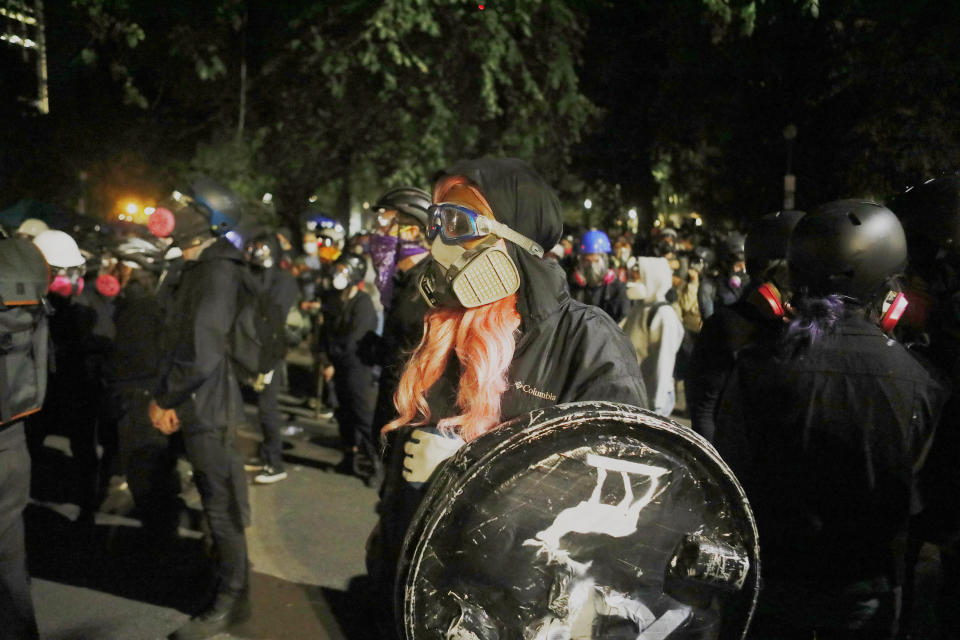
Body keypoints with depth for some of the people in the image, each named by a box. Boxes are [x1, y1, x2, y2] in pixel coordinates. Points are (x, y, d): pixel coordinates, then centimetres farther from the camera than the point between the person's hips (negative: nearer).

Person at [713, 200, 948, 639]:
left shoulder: (756, 369, -19)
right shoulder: (922, 383, -14)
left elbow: (730, 480, -12)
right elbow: (920, 498, -4)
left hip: (773, 585, -1)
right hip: (868, 593, 1)